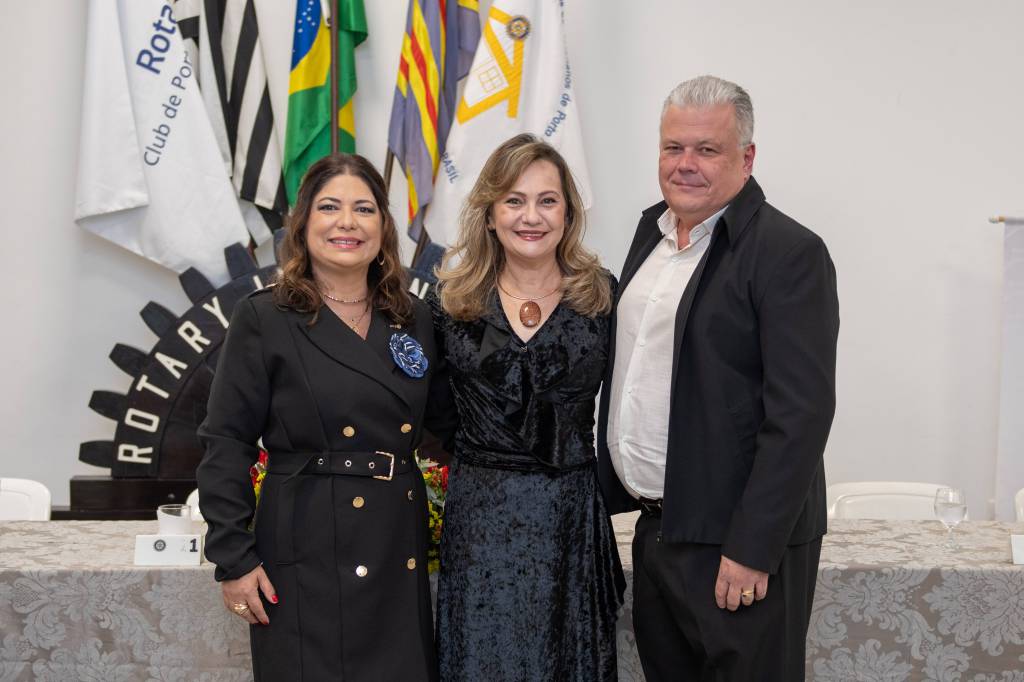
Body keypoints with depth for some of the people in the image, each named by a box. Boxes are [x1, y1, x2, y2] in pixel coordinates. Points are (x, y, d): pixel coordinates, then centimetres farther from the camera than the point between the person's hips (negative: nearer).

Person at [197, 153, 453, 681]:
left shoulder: (414, 320, 9)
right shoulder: (264, 319, -4)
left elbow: (443, 423, 17)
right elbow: (227, 445, -5)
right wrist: (233, 559, -9)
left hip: (401, 556, 5)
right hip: (308, 557, -4)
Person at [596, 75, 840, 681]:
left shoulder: (789, 253, -14)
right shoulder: (653, 230, 10)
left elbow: (800, 414, -19)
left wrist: (751, 550, -21)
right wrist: (612, 486, 14)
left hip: (737, 541, -7)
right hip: (656, 528, 7)